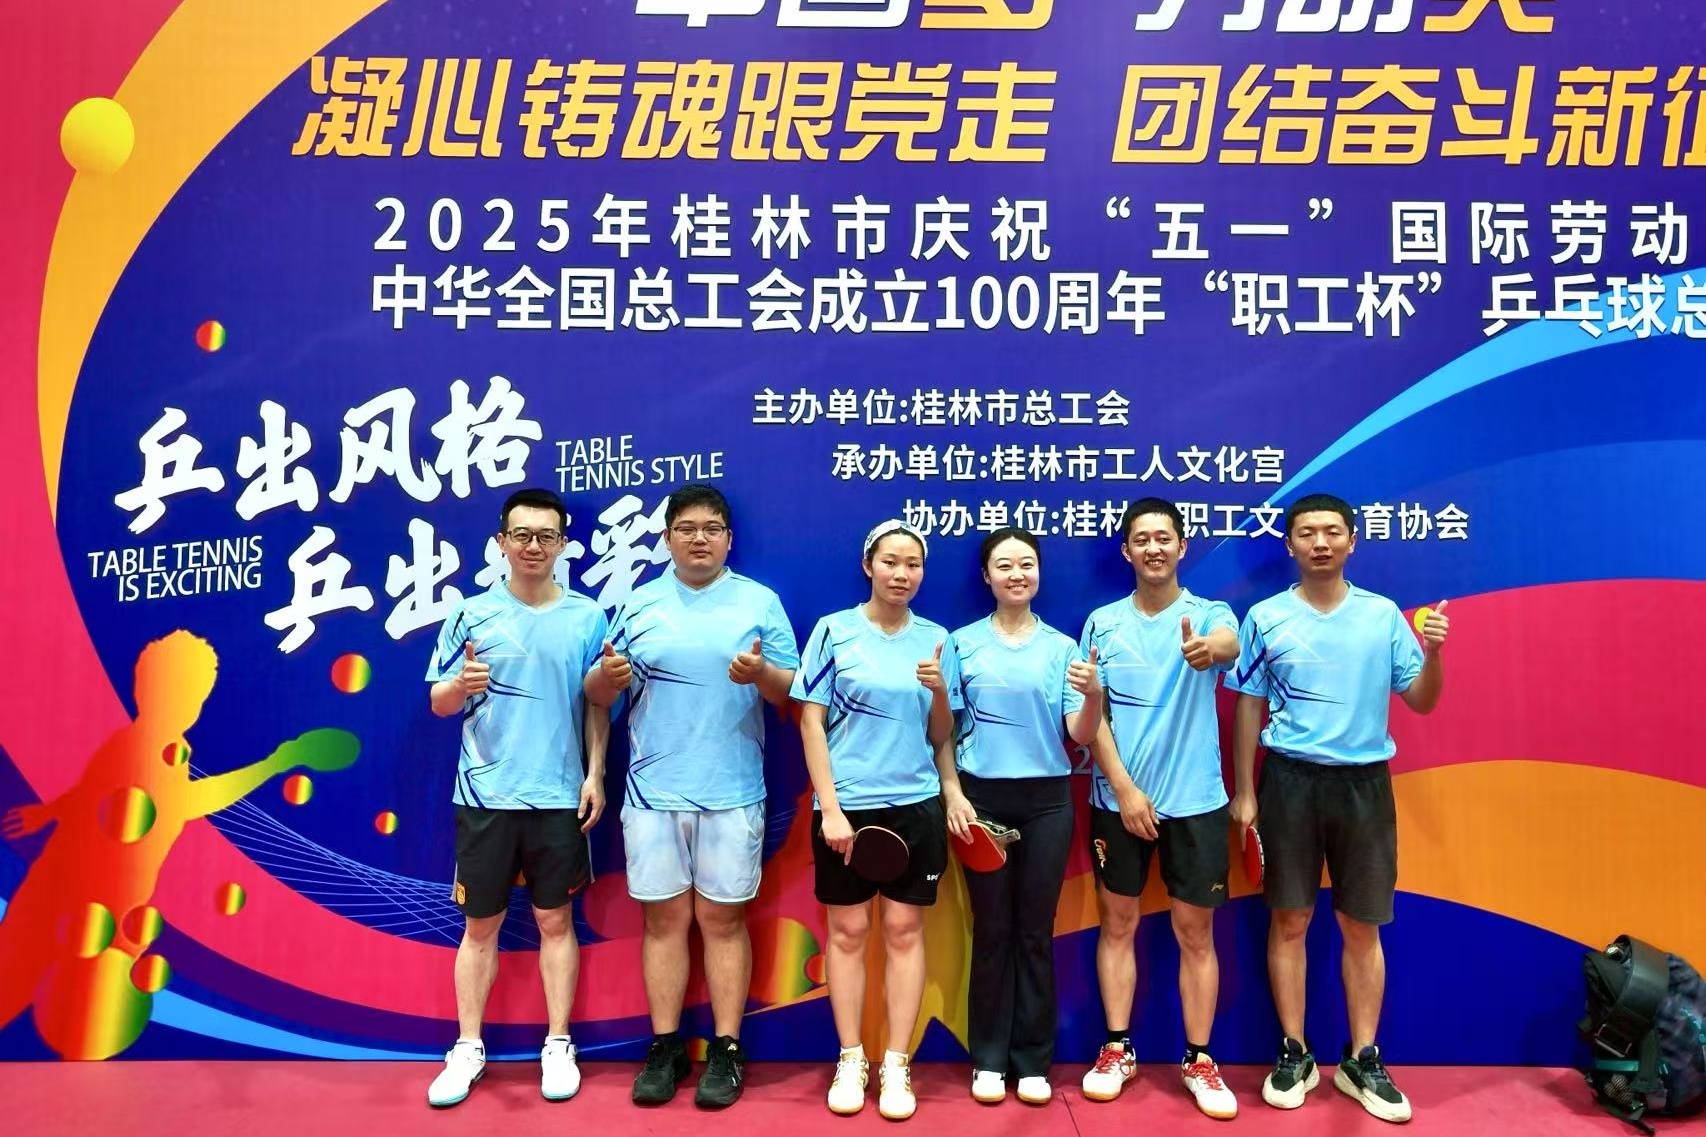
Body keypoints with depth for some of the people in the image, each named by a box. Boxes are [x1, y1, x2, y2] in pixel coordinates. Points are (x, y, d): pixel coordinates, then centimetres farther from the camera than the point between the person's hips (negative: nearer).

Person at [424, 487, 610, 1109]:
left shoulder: (587, 617, 1)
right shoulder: (472, 613, 0)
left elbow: (597, 705, 4)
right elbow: (438, 702, 2)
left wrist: (595, 775, -3)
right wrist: (460, 686, -20)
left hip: (558, 795, 0)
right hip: (485, 793, 0)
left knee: (555, 920, 10)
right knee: (480, 924, 10)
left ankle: (558, 1045, 22)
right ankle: (468, 1048, 24)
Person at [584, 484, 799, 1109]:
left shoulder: (761, 602, 2)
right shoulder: (639, 604, 7)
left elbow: (790, 691, 1)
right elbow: (597, 694, 8)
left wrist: (761, 672, -21)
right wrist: (607, 674, -15)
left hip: (731, 792, -1)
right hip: (653, 791, 2)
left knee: (722, 918, 6)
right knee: (664, 918, 8)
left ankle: (726, 1050, 17)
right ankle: (665, 1047, 21)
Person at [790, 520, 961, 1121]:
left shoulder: (936, 639, 4)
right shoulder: (834, 630, -3)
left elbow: (942, 738, 7)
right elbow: (811, 723, -4)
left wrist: (940, 690, -13)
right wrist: (830, 808, -10)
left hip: (916, 804, 2)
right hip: (847, 804, -2)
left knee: (904, 930, 7)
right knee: (848, 931, 7)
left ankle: (897, 1064, 18)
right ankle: (850, 1060, 22)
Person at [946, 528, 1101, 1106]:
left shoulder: (1062, 647, 3)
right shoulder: (963, 643, 1)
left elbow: (1080, 736, -2)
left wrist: (1094, 695, -22)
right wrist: (951, 792, -6)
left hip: (1047, 800, 1)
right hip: (982, 797, 0)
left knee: (1035, 932, 8)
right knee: (992, 930, 7)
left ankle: (1033, 1060, 20)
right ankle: (989, 1058, 20)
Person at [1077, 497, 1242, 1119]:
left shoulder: (1209, 613, -2)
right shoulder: (1103, 622, 2)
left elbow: (1229, 643, -28)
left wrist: (1208, 648, -52)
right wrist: (1124, 789, -9)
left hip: (1195, 801, -1)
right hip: (1118, 800, 1)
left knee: (1195, 933, 8)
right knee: (1118, 923, 11)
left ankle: (1199, 1060, 22)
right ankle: (1117, 1049, 25)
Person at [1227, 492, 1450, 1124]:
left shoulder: (1384, 615, 2)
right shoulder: (1265, 617, 0)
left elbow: (1422, 702, 5)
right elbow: (1249, 708, 4)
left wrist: (1432, 652, -15)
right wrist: (1244, 792, 2)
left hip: (1364, 780, 1)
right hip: (1291, 779, -1)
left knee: (1363, 926, 8)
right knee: (1289, 920, 5)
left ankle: (1362, 1060, 21)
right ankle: (1295, 1053, 19)